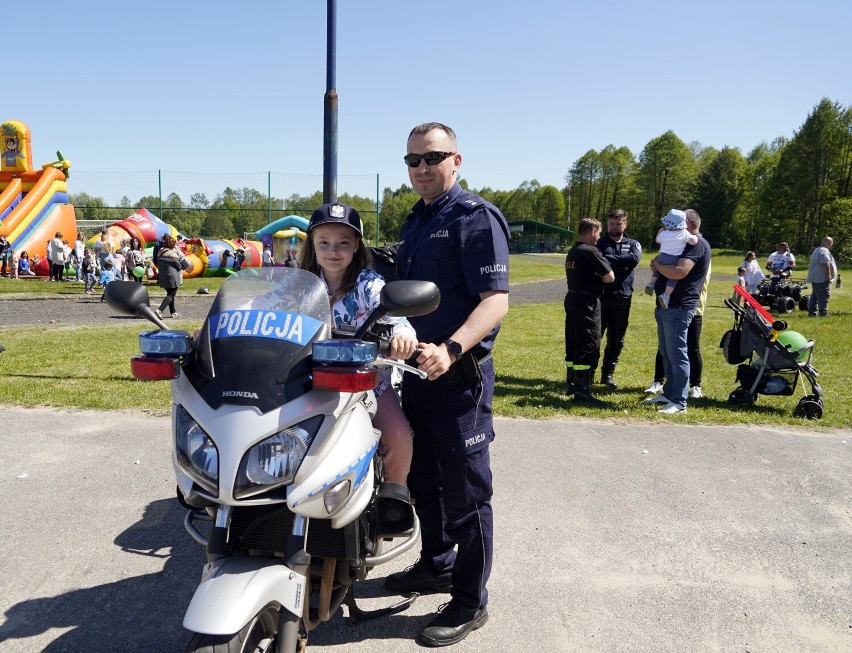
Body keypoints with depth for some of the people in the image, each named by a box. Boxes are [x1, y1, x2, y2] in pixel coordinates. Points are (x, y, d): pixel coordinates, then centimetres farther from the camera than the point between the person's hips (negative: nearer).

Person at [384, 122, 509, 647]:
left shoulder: (475, 217, -11)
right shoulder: (416, 220, 16)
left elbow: (496, 299, -22)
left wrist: (450, 350, -35)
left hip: (460, 375, -9)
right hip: (417, 369, 9)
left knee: (465, 490, 1)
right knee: (424, 478, 19)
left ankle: (470, 602, 15)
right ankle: (436, 565, 38)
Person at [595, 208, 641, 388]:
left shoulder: (633, 244, 12)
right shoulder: (599, 243, 6)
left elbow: (635, 259, -11)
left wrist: (609, 259, -10)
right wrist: (622, 263, -14)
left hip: (622, 299, 3)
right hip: (600, 297, -3)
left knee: (616, 340, 8)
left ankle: (608, 374, 20)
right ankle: (589, 372, 11)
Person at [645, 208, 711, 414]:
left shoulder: (696, 244, -13)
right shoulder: (686, 243, 22)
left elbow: (679, 272, -27)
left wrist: (657, 264, -11)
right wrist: (659, 264, 2)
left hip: (678, 308, -11)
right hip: (667, 305, 11)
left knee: (677, 354, -8)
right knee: (666, 353, 16)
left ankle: (679, 402, -4)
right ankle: (668, 393, 26)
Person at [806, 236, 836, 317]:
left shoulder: (817, 250, 20)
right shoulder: (824, 251, -15)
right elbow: (825, 264, -24)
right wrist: (828, 276, -19)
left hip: (814, 278, 11)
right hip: (822, 279, -11)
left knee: (815, 295, 13)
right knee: (824, 296, -9)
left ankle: (812, 312, 15)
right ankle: (823, 313, -9)